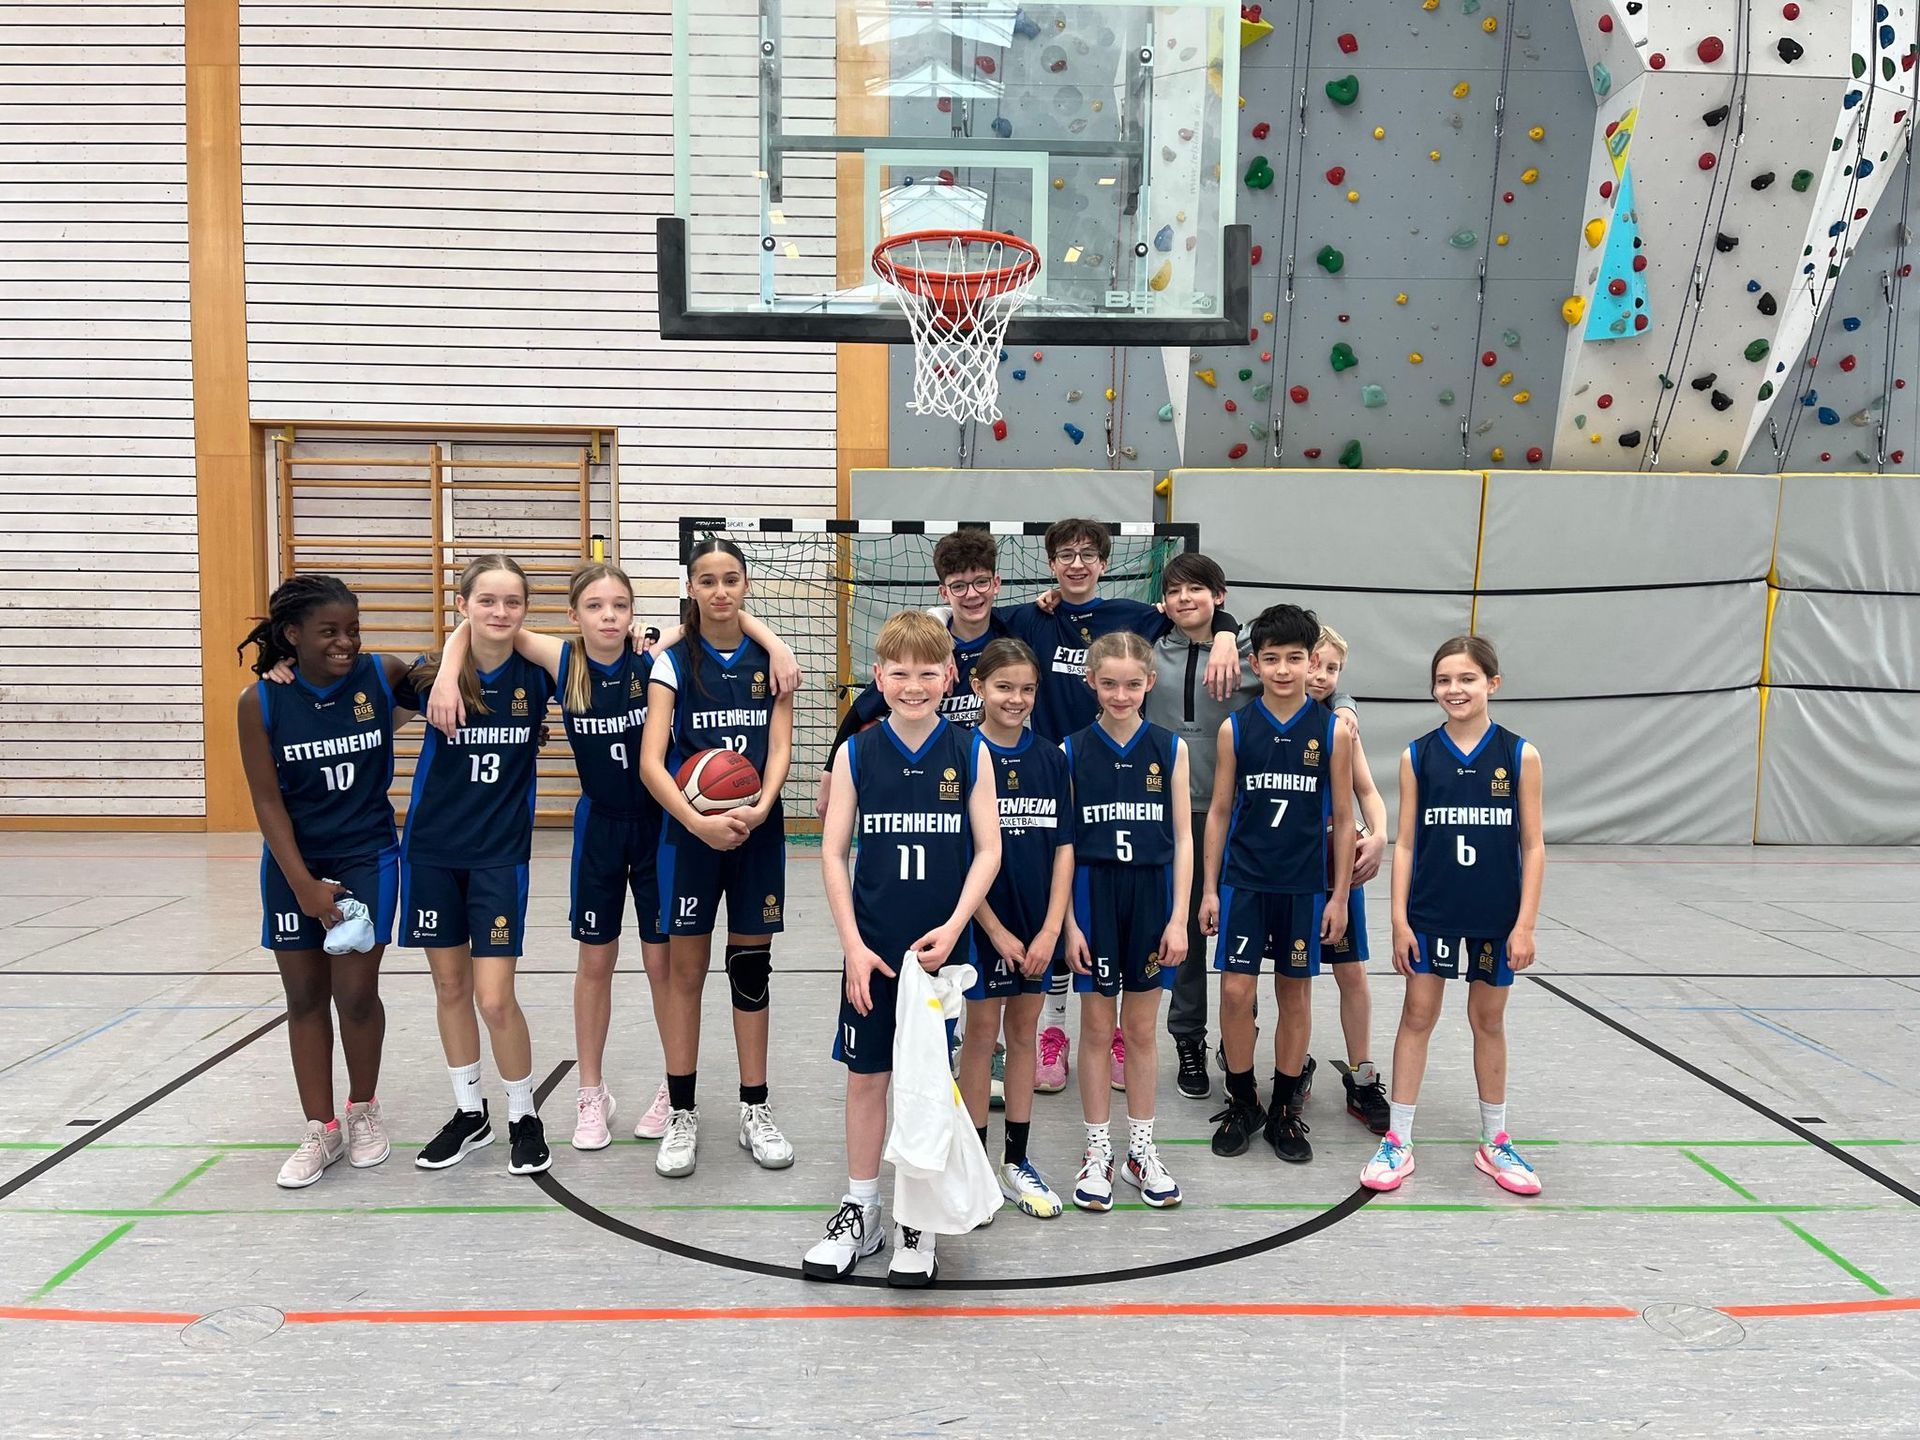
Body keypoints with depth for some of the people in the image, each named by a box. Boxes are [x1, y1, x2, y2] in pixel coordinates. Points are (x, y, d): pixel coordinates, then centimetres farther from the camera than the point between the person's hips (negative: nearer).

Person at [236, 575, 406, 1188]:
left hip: (367, 858, -1)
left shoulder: (383, 675, -10)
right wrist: (302, 884, -12)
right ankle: (320, 1130, 22)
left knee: (355, 994, -2)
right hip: (293, 864, 1)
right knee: (305, 997, 8)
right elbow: (267, 800, -7)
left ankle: (363, 1109, 23)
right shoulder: (261, 701, -11)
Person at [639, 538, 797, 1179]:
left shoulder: (770, 659, 3)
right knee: (685, 969, 5)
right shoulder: (673, 663, -3)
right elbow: (651, 762, -11)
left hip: (758, 832, 2)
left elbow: (780, 747, -3)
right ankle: (682, 1113, 18)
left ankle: (756, 1109, 22)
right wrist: (699, 822, -25)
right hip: (690, 832, -1)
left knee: (752, 966, 10)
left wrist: (760, 808, -21)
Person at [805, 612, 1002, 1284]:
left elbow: (988, 850, -1)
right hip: (872, 950, 1)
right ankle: (860, 1211, 27)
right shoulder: (857, 754, -1)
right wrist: (853, 944, -7)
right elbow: (833, 853, 0)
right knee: (866, 1075, 9)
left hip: (940, 947, 0)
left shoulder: (969, 753, -2)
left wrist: (954, 925, -13)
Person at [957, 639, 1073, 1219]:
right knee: (981, 1033, 6)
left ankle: (1017, 1162, 24)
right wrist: (996, 930, -12)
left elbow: (1064, 848, 1)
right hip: (982, 920, -3)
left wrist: (1050, 930, -7)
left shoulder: (1051, 759, 2)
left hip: (1038, 924, 4)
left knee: (1023, 1033, 12)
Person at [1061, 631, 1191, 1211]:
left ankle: (1141, 1148, 26)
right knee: (1096, 1028, 8)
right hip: (1093, 895, -1)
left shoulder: (1170, 749, 0)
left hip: (1151, 893, 1)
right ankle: (1097, 1152, 22)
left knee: (1142, 1029, 11)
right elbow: (1063, 843, -2)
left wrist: (1178, 918, -5)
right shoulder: (1072, 751, -3)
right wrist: (1068, 922, -6)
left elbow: (1182, 838, 1)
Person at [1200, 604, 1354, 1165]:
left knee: (1295, 995, 9)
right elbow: (1219, 813, 4)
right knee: (1236, 992, -1)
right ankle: (1242, 1103, 18)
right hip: (1243, 882, 0)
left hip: (1305, 886, 0)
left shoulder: (1332, 730, -1)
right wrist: (1210, 889, 2)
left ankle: (1285, 1108, 24)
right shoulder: (1235, 729, -1)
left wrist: (1339, 894, 1)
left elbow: (1342, 818, 3)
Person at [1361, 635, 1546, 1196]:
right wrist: (1399, 919, -4)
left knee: (1488, 1021, 13)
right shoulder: (1418, 756, -2)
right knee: (1417, 1016, 4)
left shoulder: (1519, 755, -3)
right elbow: (1405, 842, 0)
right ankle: (1397, 1142, 13)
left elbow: (1532, 845, -2)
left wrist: (1525, 923, -6)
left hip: (1496, 916, 0)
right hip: (1430, 913, 0)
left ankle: (1495, 1143, 27)